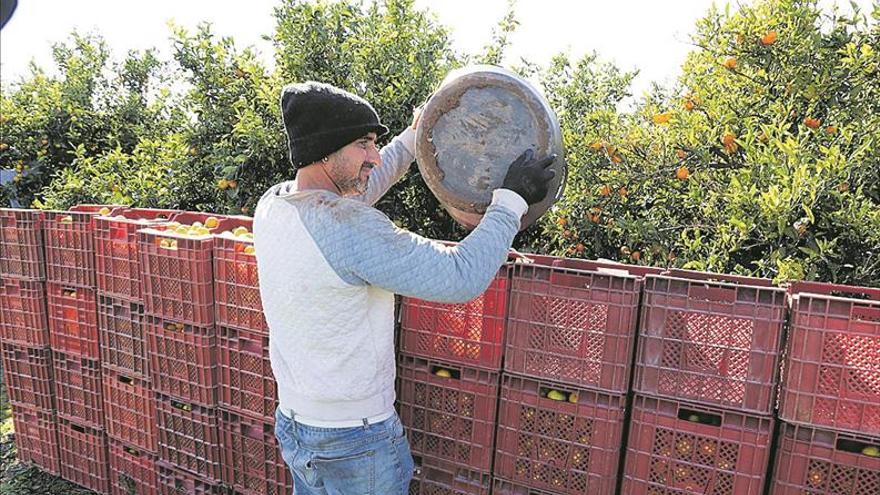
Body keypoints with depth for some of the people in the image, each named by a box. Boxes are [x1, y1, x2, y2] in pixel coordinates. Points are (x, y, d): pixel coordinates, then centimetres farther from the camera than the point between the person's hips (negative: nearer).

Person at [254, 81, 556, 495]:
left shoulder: (272, 204, -3)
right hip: (355, 441, -8)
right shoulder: (343, 225, -30)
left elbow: (355, 189, 14)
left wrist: (414, 137, 17)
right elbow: (462, 278, -29)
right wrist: (511, 198, -17)